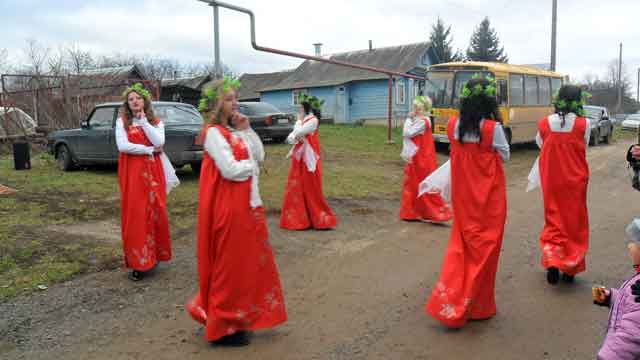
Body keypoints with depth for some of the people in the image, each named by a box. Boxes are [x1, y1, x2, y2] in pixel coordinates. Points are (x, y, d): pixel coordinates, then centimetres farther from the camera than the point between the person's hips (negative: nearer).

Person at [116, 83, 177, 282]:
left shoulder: (156, 122, 8)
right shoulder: (122, 121, 4)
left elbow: (159, 142, -11)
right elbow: (122, 146, -10)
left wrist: (144, 121, -6)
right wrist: (149, 150, -8)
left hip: (153, 172, 2)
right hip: (132, 173, -2)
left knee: (156, 211, 2)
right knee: (134, 214, -2)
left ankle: (153, 254, 17)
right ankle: (137, 261, 2)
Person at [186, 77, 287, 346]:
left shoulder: (227, 131, 13)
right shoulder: (213, 132, -15)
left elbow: (257, 156, 14)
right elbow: (231, 170, -23)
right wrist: (251, 165, -5)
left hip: (240, 205, 10)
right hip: (227, 208, -10)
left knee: (243, 261, 17)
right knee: (229, 264, 1)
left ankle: (225, 317, 32)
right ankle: (223, 327, 15)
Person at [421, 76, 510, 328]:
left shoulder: (453, 126, -4)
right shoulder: (493, 128, -17)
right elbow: (504, 156, -1)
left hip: (463, 196, 4)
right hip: (489, 197, -4)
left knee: (461, 244, 16)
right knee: (484, 247, 8)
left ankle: (450, 302, 13)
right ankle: (477, 306, 18)